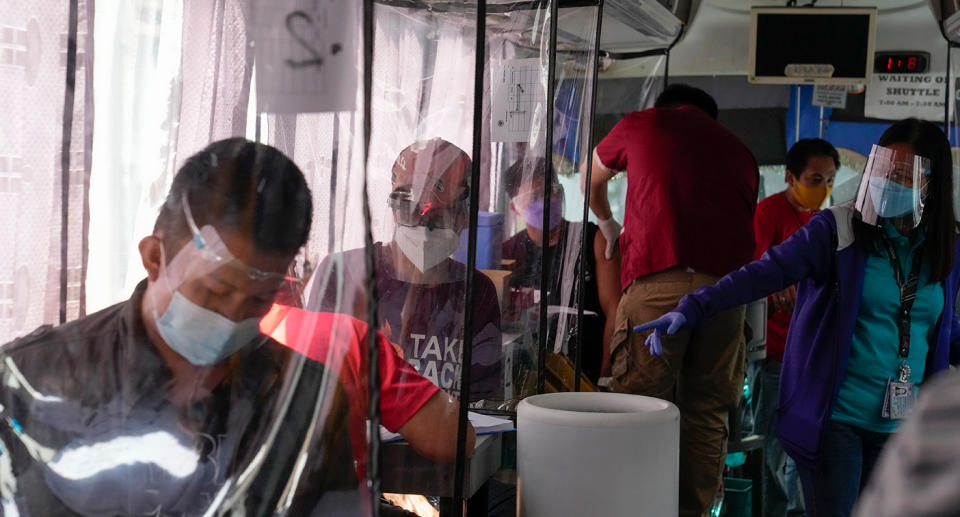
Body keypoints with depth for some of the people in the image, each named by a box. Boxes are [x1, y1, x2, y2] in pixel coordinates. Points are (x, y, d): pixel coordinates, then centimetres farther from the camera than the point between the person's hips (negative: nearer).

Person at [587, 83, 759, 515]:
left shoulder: (641, 124, 21)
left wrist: (608, 226, 52)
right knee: (706, 411, 6)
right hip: (727, 282, 3)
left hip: (659, 277, -3)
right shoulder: (739, 150, 28)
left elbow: (591, 181, 36)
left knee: (642, 404, -1)